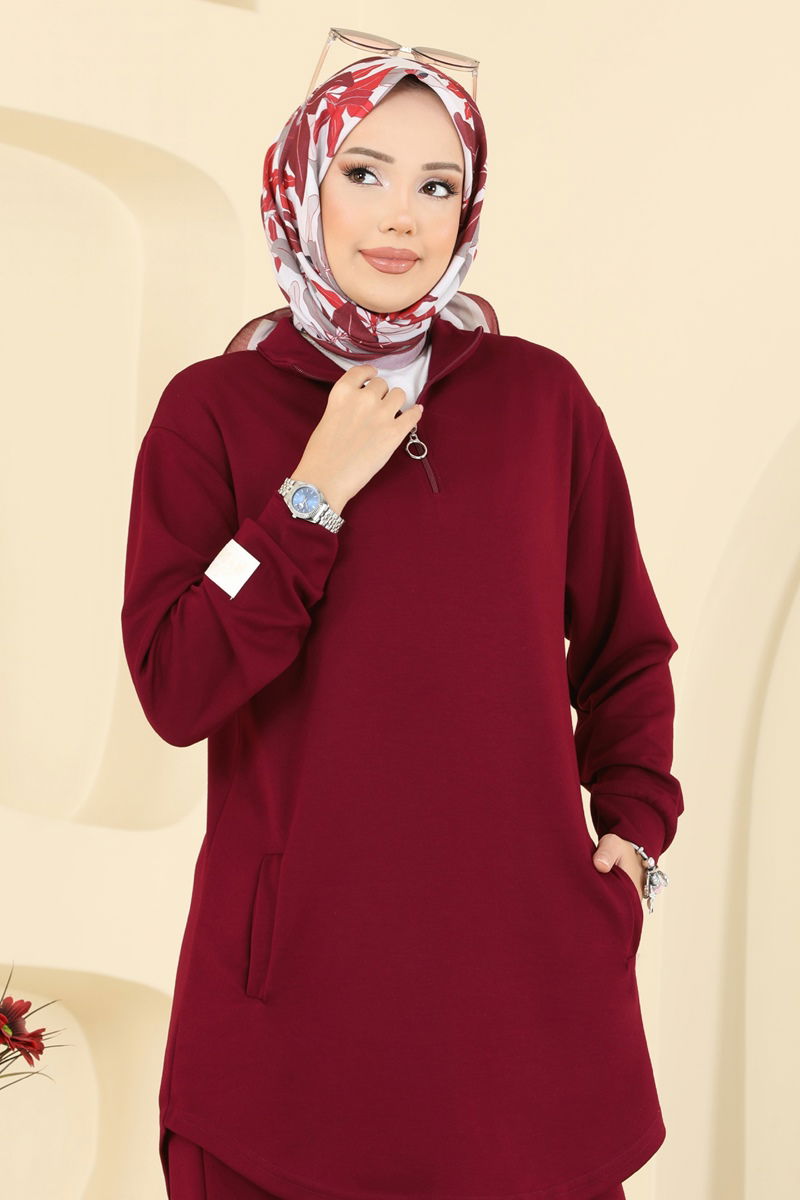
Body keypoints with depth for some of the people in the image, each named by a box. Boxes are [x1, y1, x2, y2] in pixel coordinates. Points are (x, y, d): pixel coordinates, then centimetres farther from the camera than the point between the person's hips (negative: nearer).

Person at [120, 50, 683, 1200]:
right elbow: (174, 692, -10)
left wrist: (635, 828, 2)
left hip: (527, 961, 2)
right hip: (296, 976, -1)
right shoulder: (214, 406, -1)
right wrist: (318, 492, -13)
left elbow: (624, 652, 13)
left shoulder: (540, 395, 2)